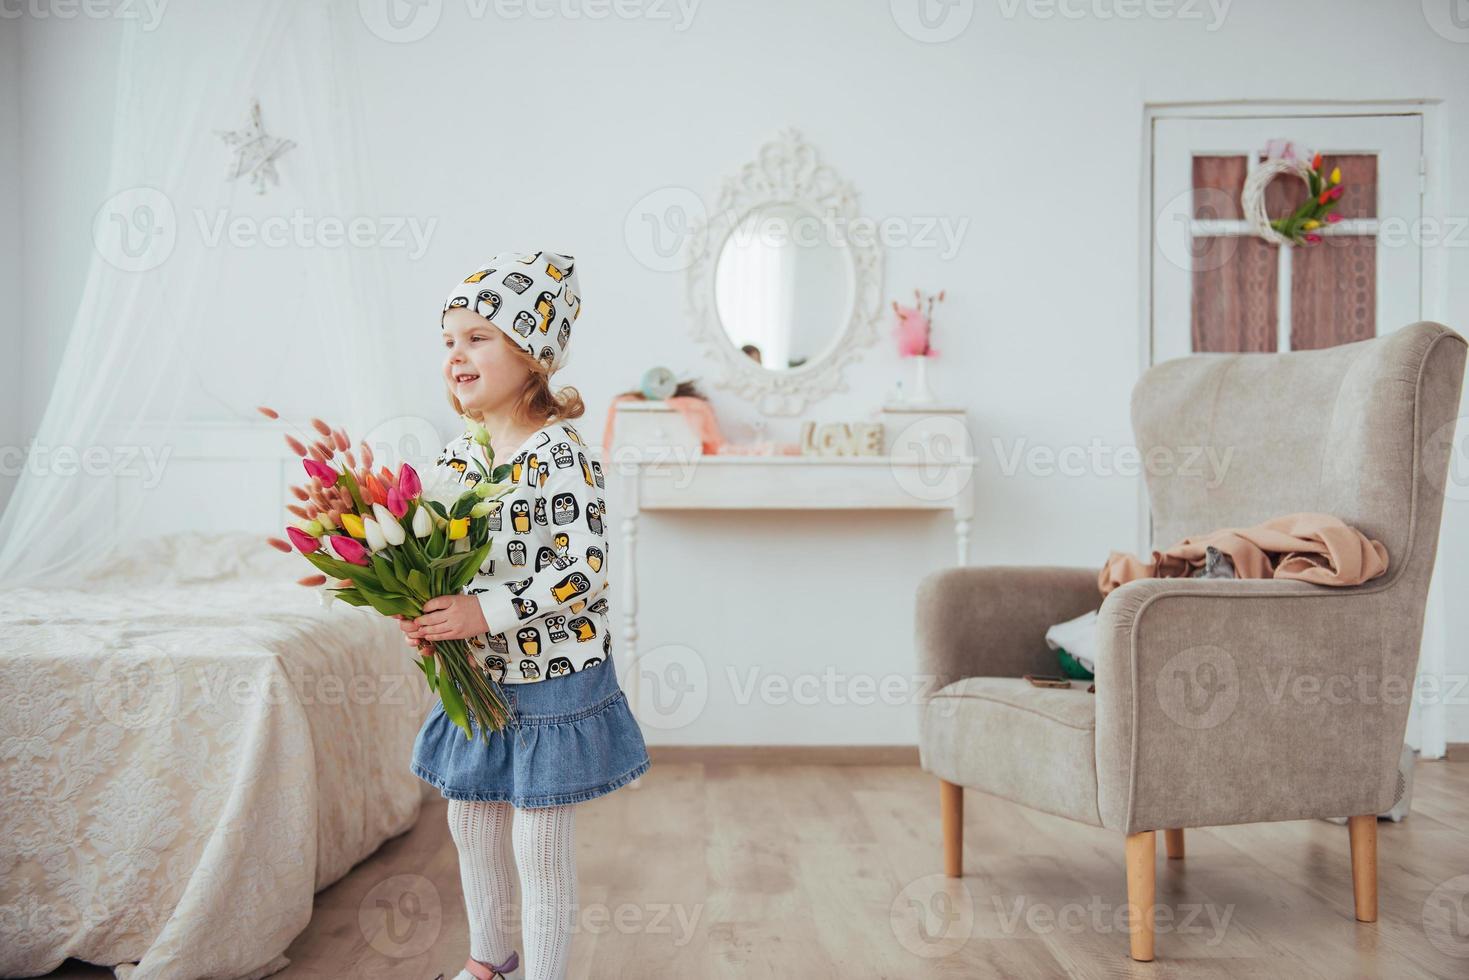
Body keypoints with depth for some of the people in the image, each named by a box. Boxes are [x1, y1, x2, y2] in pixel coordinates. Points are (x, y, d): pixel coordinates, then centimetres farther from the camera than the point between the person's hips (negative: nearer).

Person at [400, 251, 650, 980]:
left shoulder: (559, 454, -19)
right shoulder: (455, 456, 2)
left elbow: (585, 568, -25)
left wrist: (485, 614, -27)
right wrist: (419, 614, -9)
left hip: (551, 679, -7)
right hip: (477, 677, 8)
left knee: (540, 840, 4)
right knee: (471, 822, 20)